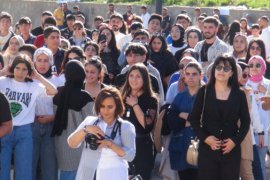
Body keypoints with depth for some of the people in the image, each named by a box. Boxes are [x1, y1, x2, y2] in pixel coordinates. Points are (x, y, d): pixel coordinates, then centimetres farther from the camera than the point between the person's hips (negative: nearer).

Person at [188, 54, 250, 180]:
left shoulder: (239, 95, 5)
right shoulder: (204, 92, 2)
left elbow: (246, 121, 8)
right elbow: (193, 118, 2)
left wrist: (236, 140, -7)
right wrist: (205, 138, -11)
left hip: (231, 149, 1)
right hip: (207, 147, -1)